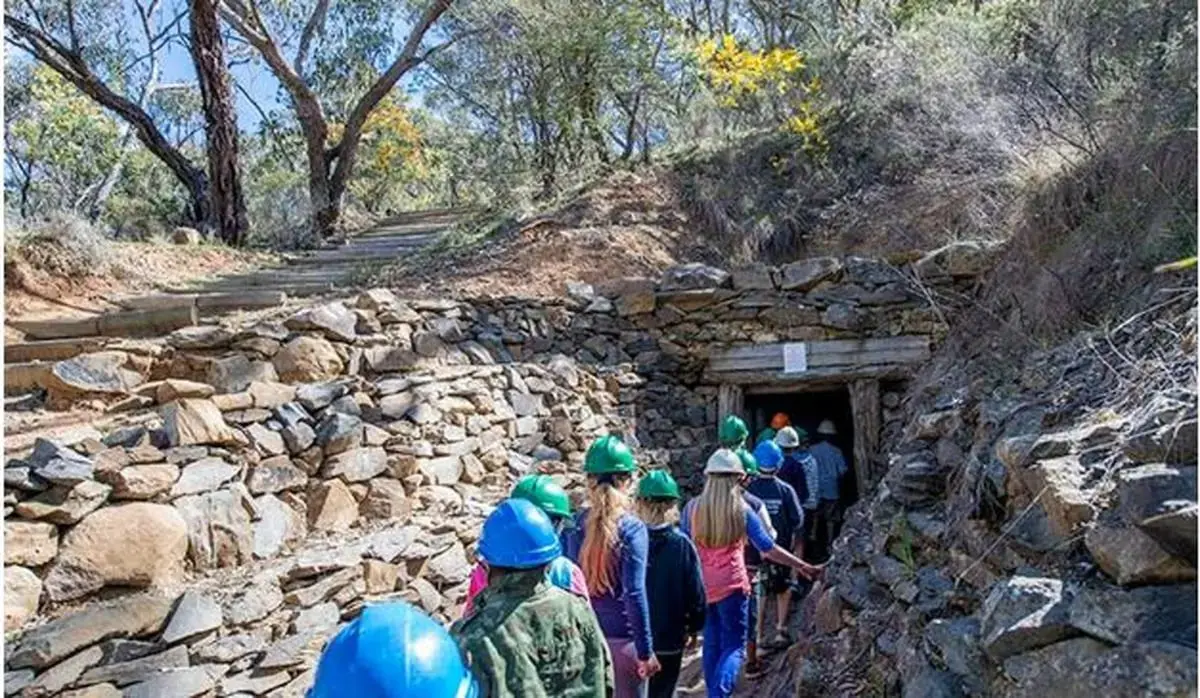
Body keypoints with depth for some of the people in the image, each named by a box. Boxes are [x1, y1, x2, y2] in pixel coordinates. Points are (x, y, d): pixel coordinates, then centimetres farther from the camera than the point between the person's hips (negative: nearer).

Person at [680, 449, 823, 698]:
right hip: (732, 585, -3)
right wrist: (803, 566, 4)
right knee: (734, 645, 5)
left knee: (711, 642, 17)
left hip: (701, 586, 3)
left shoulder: (692, 508, -4)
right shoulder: (741, 510, -9)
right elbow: (768, 549, -6)